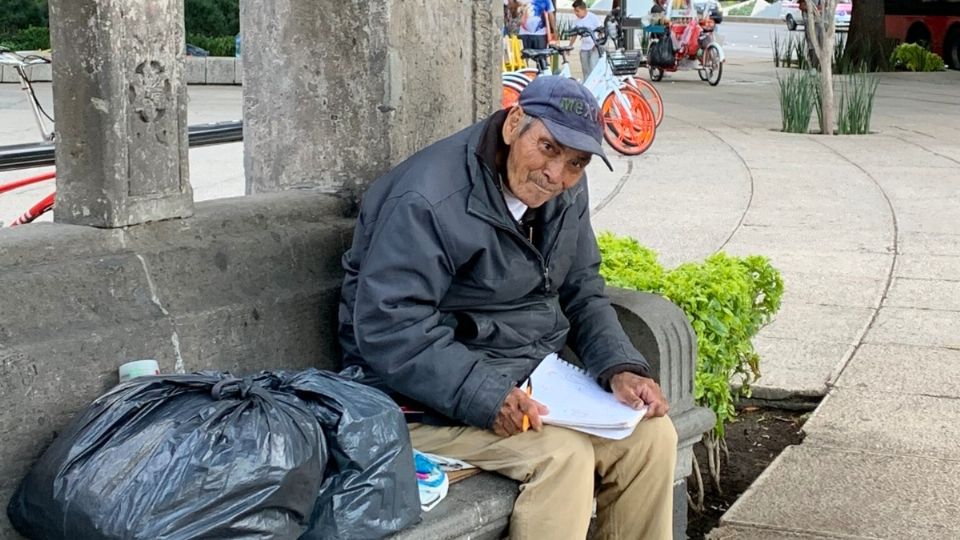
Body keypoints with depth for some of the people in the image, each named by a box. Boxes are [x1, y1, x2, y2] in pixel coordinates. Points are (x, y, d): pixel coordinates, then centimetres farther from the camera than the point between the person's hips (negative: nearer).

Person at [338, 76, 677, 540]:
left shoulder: (565, 192, 4)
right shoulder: (429, 201, -22)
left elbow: (582, 294, 12)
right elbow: (389, 329, -27)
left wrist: (620, 368, -6)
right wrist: (485, 397, -33)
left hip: (535, 378, 8)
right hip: (433, 395, -8)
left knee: (651, 434, -8)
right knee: (563, 455, -28)